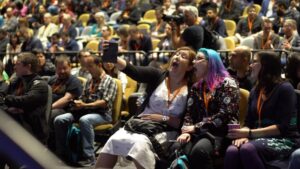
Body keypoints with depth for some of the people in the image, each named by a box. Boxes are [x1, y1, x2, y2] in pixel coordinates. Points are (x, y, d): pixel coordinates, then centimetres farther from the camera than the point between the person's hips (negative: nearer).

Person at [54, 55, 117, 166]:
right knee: (59, 120, -13)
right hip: (85, 111, 7)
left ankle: (89, 157, -38)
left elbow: (105, 102, -13)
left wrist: (85, 105, -21)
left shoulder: (109, 81, -1)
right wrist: (77, 103, -4)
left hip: (103, 114, -7)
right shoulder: (89, 81, 22)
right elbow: (82, 98, 21)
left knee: (84, 120, -40)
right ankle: (61, 153, -5)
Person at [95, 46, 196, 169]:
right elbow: (131, 70, -10)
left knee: (140, 143, -31)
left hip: (164, 132, -3)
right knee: (114, 140, -18)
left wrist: (164, 118, -11)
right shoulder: (157, 76, 7)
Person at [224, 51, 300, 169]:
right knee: (232, 151, -30)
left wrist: (250, 133, -19)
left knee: (248, 149, -37)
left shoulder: (284, 88, -5)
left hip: (284, 140, -5)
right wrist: (243, 135, -12)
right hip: (260, 138, 5)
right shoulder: (255, 91, 16)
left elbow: (282, 127, -13)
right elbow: (249, 122, 12)